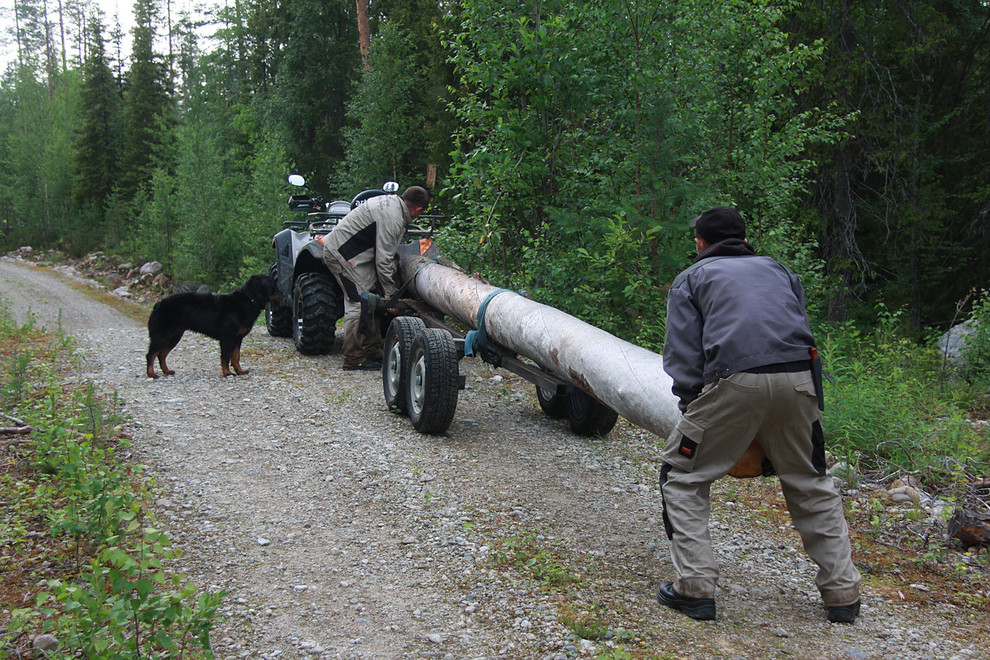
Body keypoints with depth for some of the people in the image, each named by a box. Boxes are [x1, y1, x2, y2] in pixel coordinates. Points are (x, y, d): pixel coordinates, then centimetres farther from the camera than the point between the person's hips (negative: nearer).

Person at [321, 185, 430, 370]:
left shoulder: (392, 201, 7)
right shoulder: (392, 219, -24)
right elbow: (383, 259, -21)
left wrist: (391, 266, 12)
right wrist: (390, 292, -12)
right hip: (341, 254, -11)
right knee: (359, 303, -11)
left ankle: (373, 352, 15)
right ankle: (354, 359, -7)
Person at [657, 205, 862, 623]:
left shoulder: (691, 278, 20)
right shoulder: (777, 270, 30)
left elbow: (683, 356, 11)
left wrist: (691, 410, 17)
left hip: (735, 382, -4)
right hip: (799, 380, 4)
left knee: (683, 477, 13)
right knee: (810, 483, 20)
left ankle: (695, 588, 8)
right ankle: (842, 593, 21)